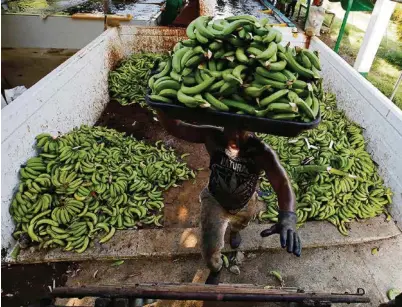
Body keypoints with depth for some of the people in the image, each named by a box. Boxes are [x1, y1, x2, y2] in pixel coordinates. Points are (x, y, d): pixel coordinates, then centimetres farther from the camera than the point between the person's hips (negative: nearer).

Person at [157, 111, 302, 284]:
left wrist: (287, 216, -65)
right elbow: (173, 127, -30)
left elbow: (282, 183, -45)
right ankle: (215, 270, 36)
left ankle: (233, 230, 76)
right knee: (210, 248, -3)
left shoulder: (261, 152, -36)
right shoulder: (213, 137, -31)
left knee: (238, 225, 33)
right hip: (215, 200, -1)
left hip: (244, 204, 1)